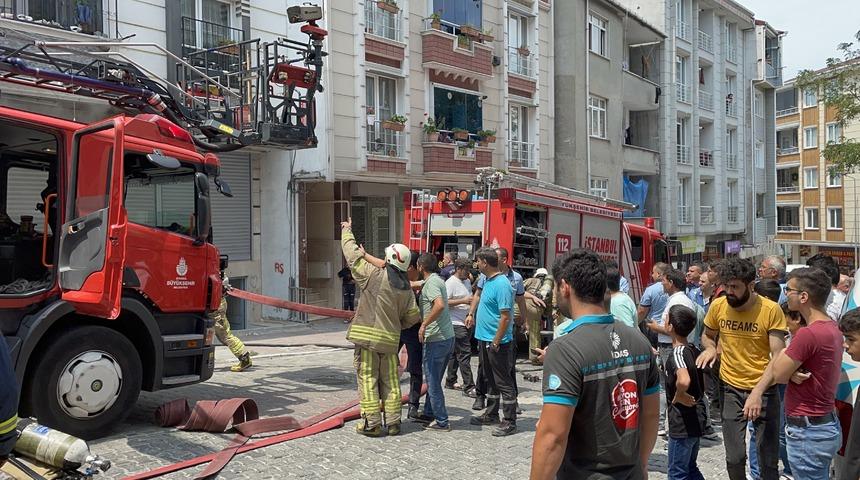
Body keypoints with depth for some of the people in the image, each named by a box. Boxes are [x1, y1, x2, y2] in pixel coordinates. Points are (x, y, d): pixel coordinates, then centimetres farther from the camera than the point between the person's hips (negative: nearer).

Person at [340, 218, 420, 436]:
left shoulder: (375, 275, -9)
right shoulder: (406, 288, 6)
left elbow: (352, 254, -1)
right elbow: (412, 316, 7)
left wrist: (347, 231, 14)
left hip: (367, 336, -5)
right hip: (390, 339, 5)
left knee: (368, 379, 2)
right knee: (390, 381, 13)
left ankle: (371, 423, 4)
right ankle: (393, 422, 17)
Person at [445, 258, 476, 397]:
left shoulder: (467, 281, 15)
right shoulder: (451, 283, -12)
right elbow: (444, 302, -20)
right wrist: (463, 301, -23)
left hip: (466, 323, 9)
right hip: (457, 324, -9)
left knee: (455, 353, 16)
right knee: (465, 354, -11)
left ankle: (450, 381, 26)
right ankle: (469, 387, -9)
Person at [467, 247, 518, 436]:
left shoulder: (501, 284, -21)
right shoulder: (487, 280, 8)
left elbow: (505, 317, -23)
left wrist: (496, 343, -22)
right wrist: (472, 314, 22)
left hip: (497, 342, -10)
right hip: (485, 339, 10)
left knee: (503, 382, -1)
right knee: (490, 379, 19)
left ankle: (510, 422, 8)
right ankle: (491, 414, 32)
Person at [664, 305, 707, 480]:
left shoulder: (677, 353, -20)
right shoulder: (694, 350, 5)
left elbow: (684, 381, -40)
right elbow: (701, 382, 18)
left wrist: (679, 395, -22)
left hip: (683, 424, -8)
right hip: (697, 419, 8)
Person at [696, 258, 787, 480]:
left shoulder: (771, 310, -16)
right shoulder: (718, 306, -6)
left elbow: (778, 355, -19)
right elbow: (707, 336, 13)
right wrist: (710, 348, -11)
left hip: (764, 390, -2)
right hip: (731, 389, 2)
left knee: (768, 460, 8)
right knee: (734, 458, 8)